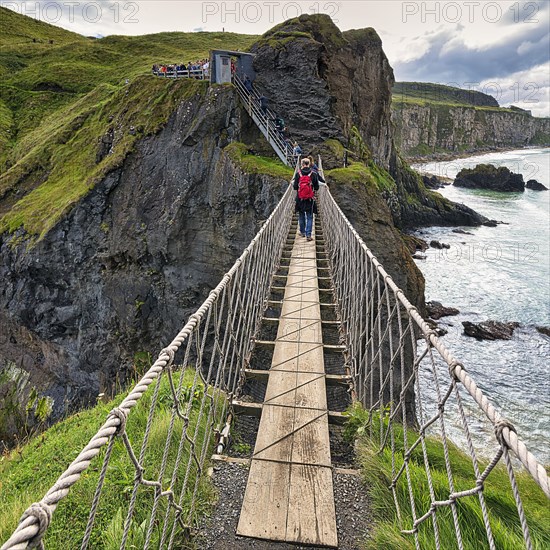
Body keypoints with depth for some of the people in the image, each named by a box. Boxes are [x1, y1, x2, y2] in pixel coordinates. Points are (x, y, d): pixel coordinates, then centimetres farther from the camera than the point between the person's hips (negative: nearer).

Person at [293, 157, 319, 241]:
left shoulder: (298, 173, -7)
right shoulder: (313, 174, -7)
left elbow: (295, 187, -4)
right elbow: (317, 187, -1)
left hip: (300, 198, 1)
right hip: (310, 199, -1)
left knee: (301, 216, 17)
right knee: (309, 217, 5)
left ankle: (302, 232, 28)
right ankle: (308, 234, -3)